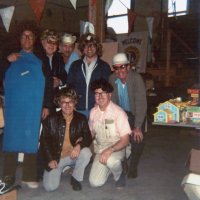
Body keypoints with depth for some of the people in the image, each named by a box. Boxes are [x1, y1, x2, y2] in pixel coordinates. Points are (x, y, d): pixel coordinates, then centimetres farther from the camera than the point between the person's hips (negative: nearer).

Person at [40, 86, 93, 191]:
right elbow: (44, 141, -1)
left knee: (86, 152, -31)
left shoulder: (81, 119, -3)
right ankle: (62, 169, 17)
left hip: (74, 155, 1)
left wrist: (79, 145, -28)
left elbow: (88, 137, -6)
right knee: (50, 187, -17)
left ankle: (76, 178, -5)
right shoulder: (51, 120, -6)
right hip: (56, 157, -1)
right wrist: (50, 159, -9)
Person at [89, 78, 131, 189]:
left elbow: (125, 140, -16)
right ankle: (108, 167, 19)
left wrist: (109, 150, -30)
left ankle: (119, 174, -2)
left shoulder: (118, 112, -15)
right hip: (100, 150, 4)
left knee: (110, 161, -39)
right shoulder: (93, 112, 1)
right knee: (95, 182, -13)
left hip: (116, 149, -4)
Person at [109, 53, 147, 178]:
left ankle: (133, 167, 9)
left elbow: (141, 103, -29)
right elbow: (113, 101, -10)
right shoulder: (112, 79, -13)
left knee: (137, 140, -16)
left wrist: (137, 127, -32)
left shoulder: (136, 78, -26)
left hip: (136, 114, -3)